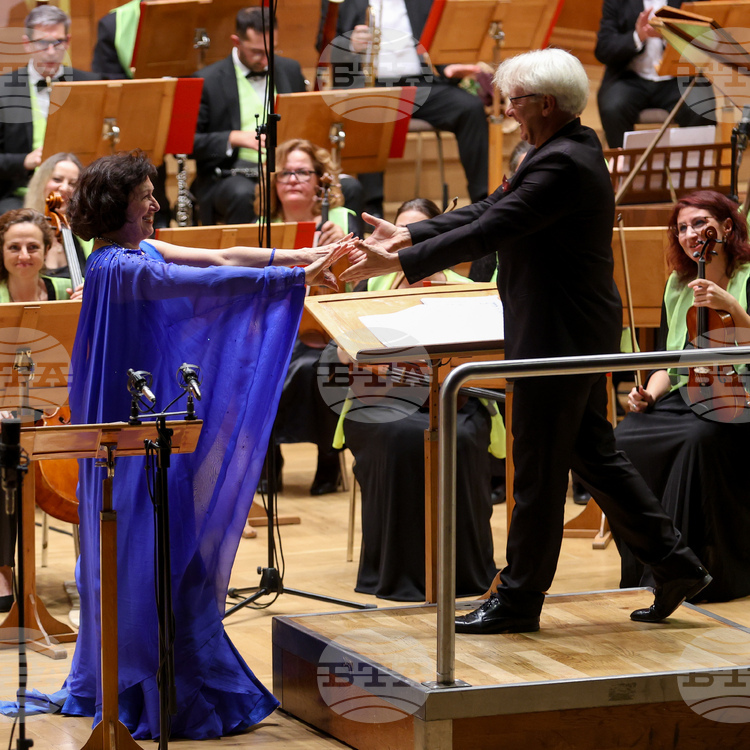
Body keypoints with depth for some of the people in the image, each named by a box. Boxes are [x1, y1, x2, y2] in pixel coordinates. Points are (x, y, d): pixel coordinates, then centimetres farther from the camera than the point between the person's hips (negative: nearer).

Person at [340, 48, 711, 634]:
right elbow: (491, 211, 13)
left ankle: (519, 600, 8)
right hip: (581, 332, 11)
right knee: (594, 454, 17)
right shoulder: (571, 151, 12)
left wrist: (401, 263, -24)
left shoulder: (564, 164, -21)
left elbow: (491, 231, -26)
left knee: (538, 470, -1)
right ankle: (675, 565, 20)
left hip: (560, 337, -11)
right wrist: (409, 235, 5)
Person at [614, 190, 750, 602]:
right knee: (624, 440, -24)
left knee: (703, 438, -39)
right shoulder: (677, 286, 14)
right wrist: (650, 392, -1)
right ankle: (646, 566, -12)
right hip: (683, 399, 6)